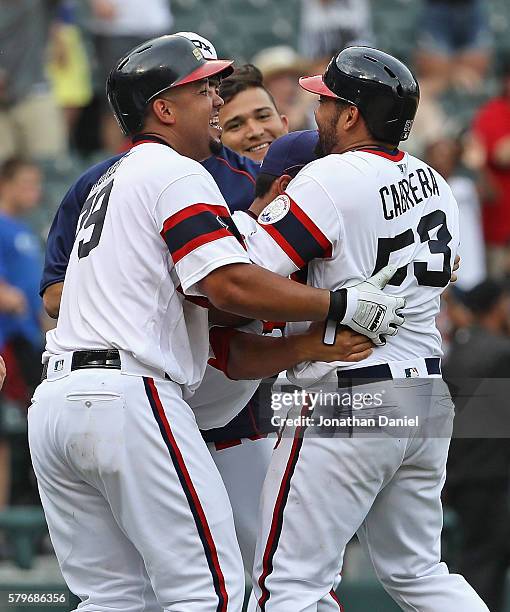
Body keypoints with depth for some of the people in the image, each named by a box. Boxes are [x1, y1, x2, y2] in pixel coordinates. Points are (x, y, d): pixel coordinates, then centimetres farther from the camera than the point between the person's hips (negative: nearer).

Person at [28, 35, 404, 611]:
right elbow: (230, 285, -16)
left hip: (53, 402, 9)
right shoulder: (178, 174, -2)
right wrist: (343, 304, -10)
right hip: (128, 396, -9)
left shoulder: (113, 180, 26)